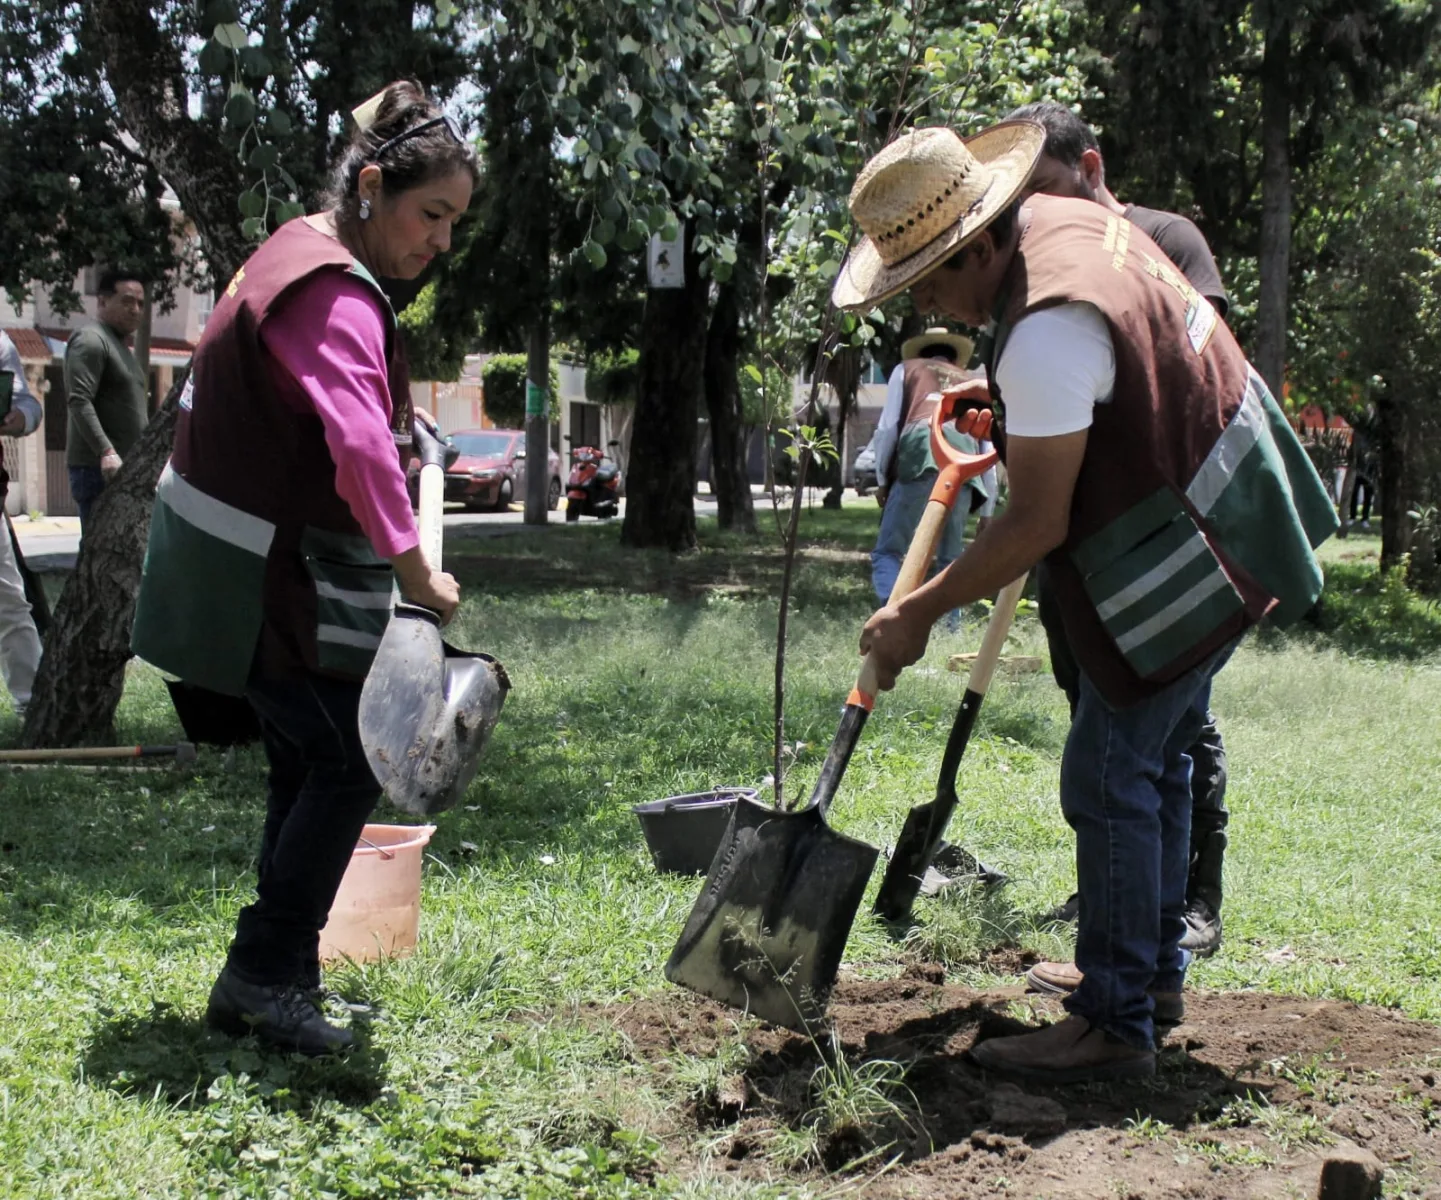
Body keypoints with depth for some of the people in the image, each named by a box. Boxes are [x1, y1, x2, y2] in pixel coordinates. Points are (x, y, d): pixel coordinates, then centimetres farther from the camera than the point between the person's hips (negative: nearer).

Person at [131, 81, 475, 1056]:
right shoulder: (332, 292, -21)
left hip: (261, 564, 10)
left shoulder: (302, 260, 13)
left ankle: (277, 982, 19)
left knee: (310, 765, 13)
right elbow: (360, 443, -33)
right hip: (270, 574, -10)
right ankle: (264, 974, 1)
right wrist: (414, 569, -29)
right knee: (352, 761, -6)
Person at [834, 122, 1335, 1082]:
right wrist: (1010, 399, 13)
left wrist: (918, 616, -19)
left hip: (1186, 562, -11)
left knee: (1111, 777, -8)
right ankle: (1157, 965, 35)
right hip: (1221, 519, 11)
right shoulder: (1063, 218, 1)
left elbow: (1038, 524, -27)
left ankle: (1115, 1024, -2)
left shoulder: (1046, 329, -30)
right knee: (1158, 754, 20)